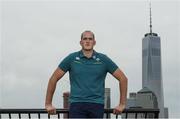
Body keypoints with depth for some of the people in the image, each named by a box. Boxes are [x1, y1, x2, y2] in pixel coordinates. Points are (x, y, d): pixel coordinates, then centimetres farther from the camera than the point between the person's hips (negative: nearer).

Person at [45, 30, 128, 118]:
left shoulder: (103, 60, 6)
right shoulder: (72, 58, 5)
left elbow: (123, 78, 10)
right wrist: (48, 104, 6)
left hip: (97, 105, 1)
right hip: (77, 105, -1)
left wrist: (122, 104, 7)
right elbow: (53, 79, 8)